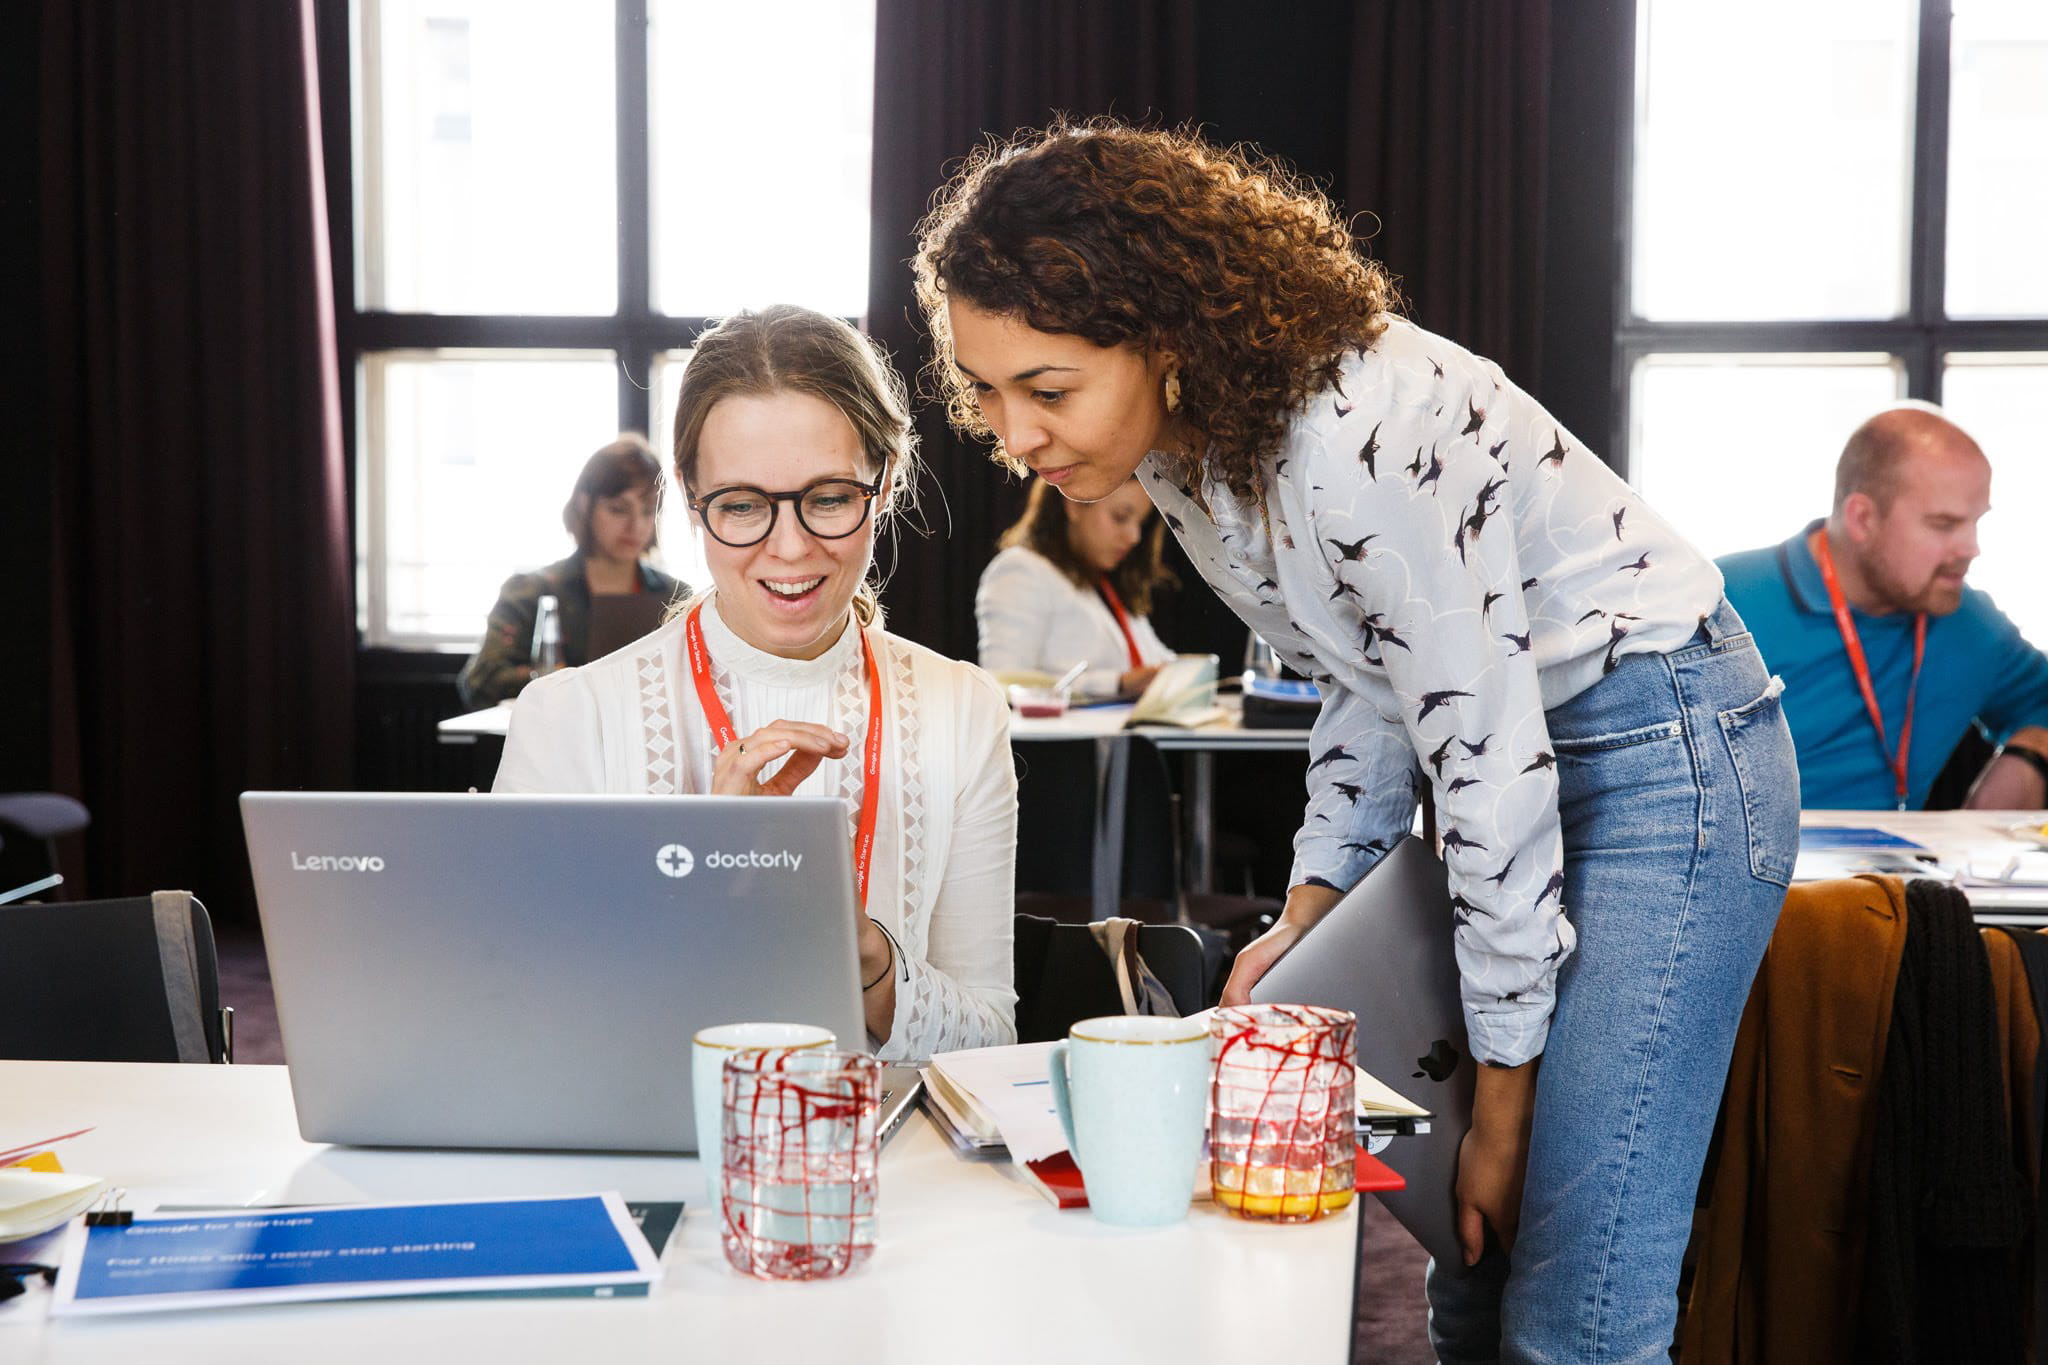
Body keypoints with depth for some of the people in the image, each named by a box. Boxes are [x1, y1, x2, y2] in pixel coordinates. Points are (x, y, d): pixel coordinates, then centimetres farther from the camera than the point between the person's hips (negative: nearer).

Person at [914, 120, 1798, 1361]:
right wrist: (1309, 912, 4)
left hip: (1665, 753, -8)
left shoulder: (1357, 431, -28)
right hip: (1517, 746, 9)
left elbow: (1488, 749, -23)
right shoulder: (1187, 442, -1)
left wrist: (1506, 1100, -14)